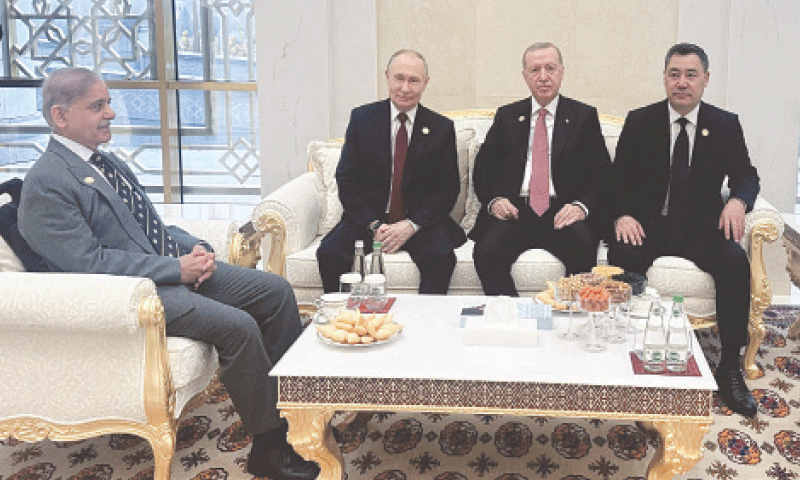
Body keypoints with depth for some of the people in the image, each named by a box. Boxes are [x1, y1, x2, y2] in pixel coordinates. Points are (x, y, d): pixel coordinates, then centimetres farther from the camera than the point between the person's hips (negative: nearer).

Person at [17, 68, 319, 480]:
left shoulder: (107, 162, 17)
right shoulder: (45, 182, -12)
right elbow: (90, 263, -19)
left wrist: (194, 248, 2)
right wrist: (177, 268, -20)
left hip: (173, 269, 10)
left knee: (276, 291, 1)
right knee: (238, 325, -27)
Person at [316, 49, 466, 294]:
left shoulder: (442, 128, 3)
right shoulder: (362, 118, 3)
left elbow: (448, 189, 2)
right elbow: (346, 180, 1)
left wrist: (411, 226, -13)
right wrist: (374, 225, -12)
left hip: (420, 221, 0)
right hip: (367, 218, 1)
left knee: (442, 256, -30)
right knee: (329, 253, -24)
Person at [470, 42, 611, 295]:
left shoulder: (584, 116, 12)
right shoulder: (506, 116, 17)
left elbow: (601, 172, 6)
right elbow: (483, 168, 15)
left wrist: (582, 206, -14)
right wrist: (494, 200, -6)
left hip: (562, 212, -1)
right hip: (514, 210, 1)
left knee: (583, 248, -32)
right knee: (487, 252, -28)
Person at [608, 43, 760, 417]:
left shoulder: (725, 125, 7)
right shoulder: (639, 122, 4)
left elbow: (746, 175, 8)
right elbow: (619, 179, 4)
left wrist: (738, 200, -16)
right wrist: (623, 215, -16)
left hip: (701, 228, 1)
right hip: (647, 225, -1)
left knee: (735, 261, -29)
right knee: (621, 255, -33)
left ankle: (730, 368, -16)